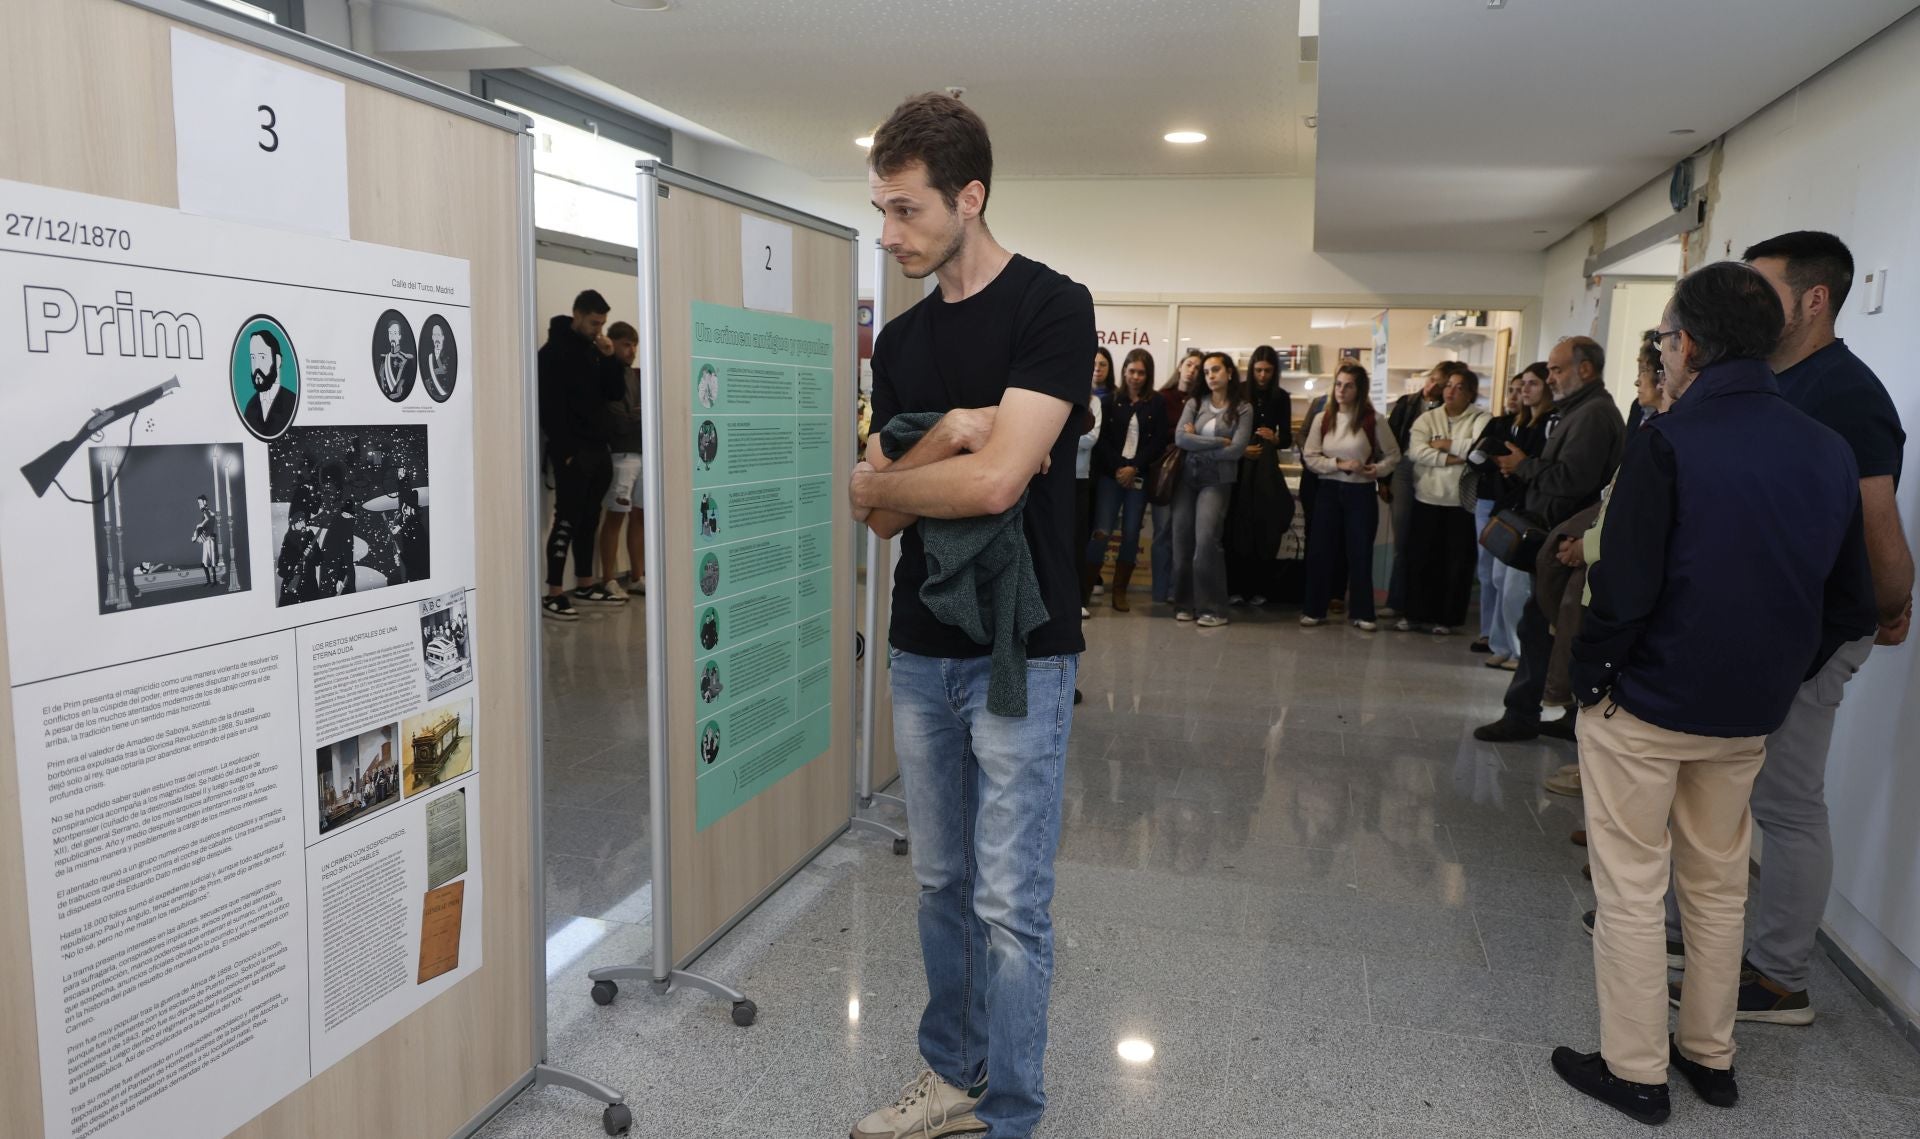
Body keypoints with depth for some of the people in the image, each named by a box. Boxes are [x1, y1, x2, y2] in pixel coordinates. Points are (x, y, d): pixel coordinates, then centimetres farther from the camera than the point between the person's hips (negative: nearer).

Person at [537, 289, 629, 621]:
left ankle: (586, 584, 20)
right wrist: (564, 450, -18)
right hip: (571, 452, -7)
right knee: (567, 521, -8)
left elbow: (617, 394, 12)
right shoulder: (553, 352, -8)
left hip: (598, 449, 7)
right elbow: (549, 406, -13)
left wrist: (610, 358, -3)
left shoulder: (596, 351, 14)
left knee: (589, 520, 12)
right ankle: (554, 595, -5)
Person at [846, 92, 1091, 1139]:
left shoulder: (1052, 308, -11)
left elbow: (995, 480, -22)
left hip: (1018, 654, -6)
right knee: (942, 886, 17)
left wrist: (877, 481, -6)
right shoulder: (900, 340, 9)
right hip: (920, 651, 7)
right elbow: (882, 515, 3)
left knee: (1011, 906, 3)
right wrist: (946, 438, -15)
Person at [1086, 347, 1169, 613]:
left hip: (1139, 477, 2)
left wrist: (1134, 468, -10)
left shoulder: (1157, 404, 6)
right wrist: (1117, 468, -11)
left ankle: (1120, 590, 12)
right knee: (1102, 531, -10)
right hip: (1110, 474, -1)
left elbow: (1159, 442, 1)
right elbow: (1102, 438, -1)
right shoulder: (1111, 399, 3)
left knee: (1131, 535, 1)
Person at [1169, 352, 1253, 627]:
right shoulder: (1195, 403, 7)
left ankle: (1212, 608, -7)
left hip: (1217, 481, -3)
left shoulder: (1243, 409, 2)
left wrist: (1197, 444, -5)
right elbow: (1179, 438, -7)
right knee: (1182, 541, 1)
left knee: (1206, 540, -15)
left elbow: (1236, 450, -9)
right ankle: (1184, 603, 11)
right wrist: (1219, 442, -10)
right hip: (1187, 477, 3)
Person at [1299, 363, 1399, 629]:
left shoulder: (1373, 421, -4)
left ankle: (1361, 612, 14)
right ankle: (1315, 609, 12)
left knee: (1360, 552, 4)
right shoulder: (1321, 419, 1)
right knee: (1320, 550, 2)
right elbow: (1310, 457, -2)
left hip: (1361, 493, -1)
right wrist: (1339, 464, -15)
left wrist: (1378, 469, -14)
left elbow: (1393, 455, 5)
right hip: (1328, 491, 1)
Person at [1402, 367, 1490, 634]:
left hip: (1462, 502, -2)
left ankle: (1446, 617, 16)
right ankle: (1416, 613, 19)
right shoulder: (1428, 418, 6)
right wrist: (1451, 459, -17)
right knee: (1420, 558, 7)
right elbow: (1417, 452, -9)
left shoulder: (1480, 420, -1)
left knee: (1456, 562, 5)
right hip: (1427, 499, 2)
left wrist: (1445, 444, -12)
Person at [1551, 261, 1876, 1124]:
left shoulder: (1668, 443, -18)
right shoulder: (1829, 453, 2)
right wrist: (1779, 678, 14)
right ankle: (1710, 1056, 33)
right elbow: (1851, 608, 6)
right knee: (1718, 888, 20)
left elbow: (1623, 592, -21)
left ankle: (1635, 1072, 17)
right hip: (1749, 717, 6)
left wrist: (1590, 677, -7)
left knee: (1630, 891, 7)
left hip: (1645, 705, -6)